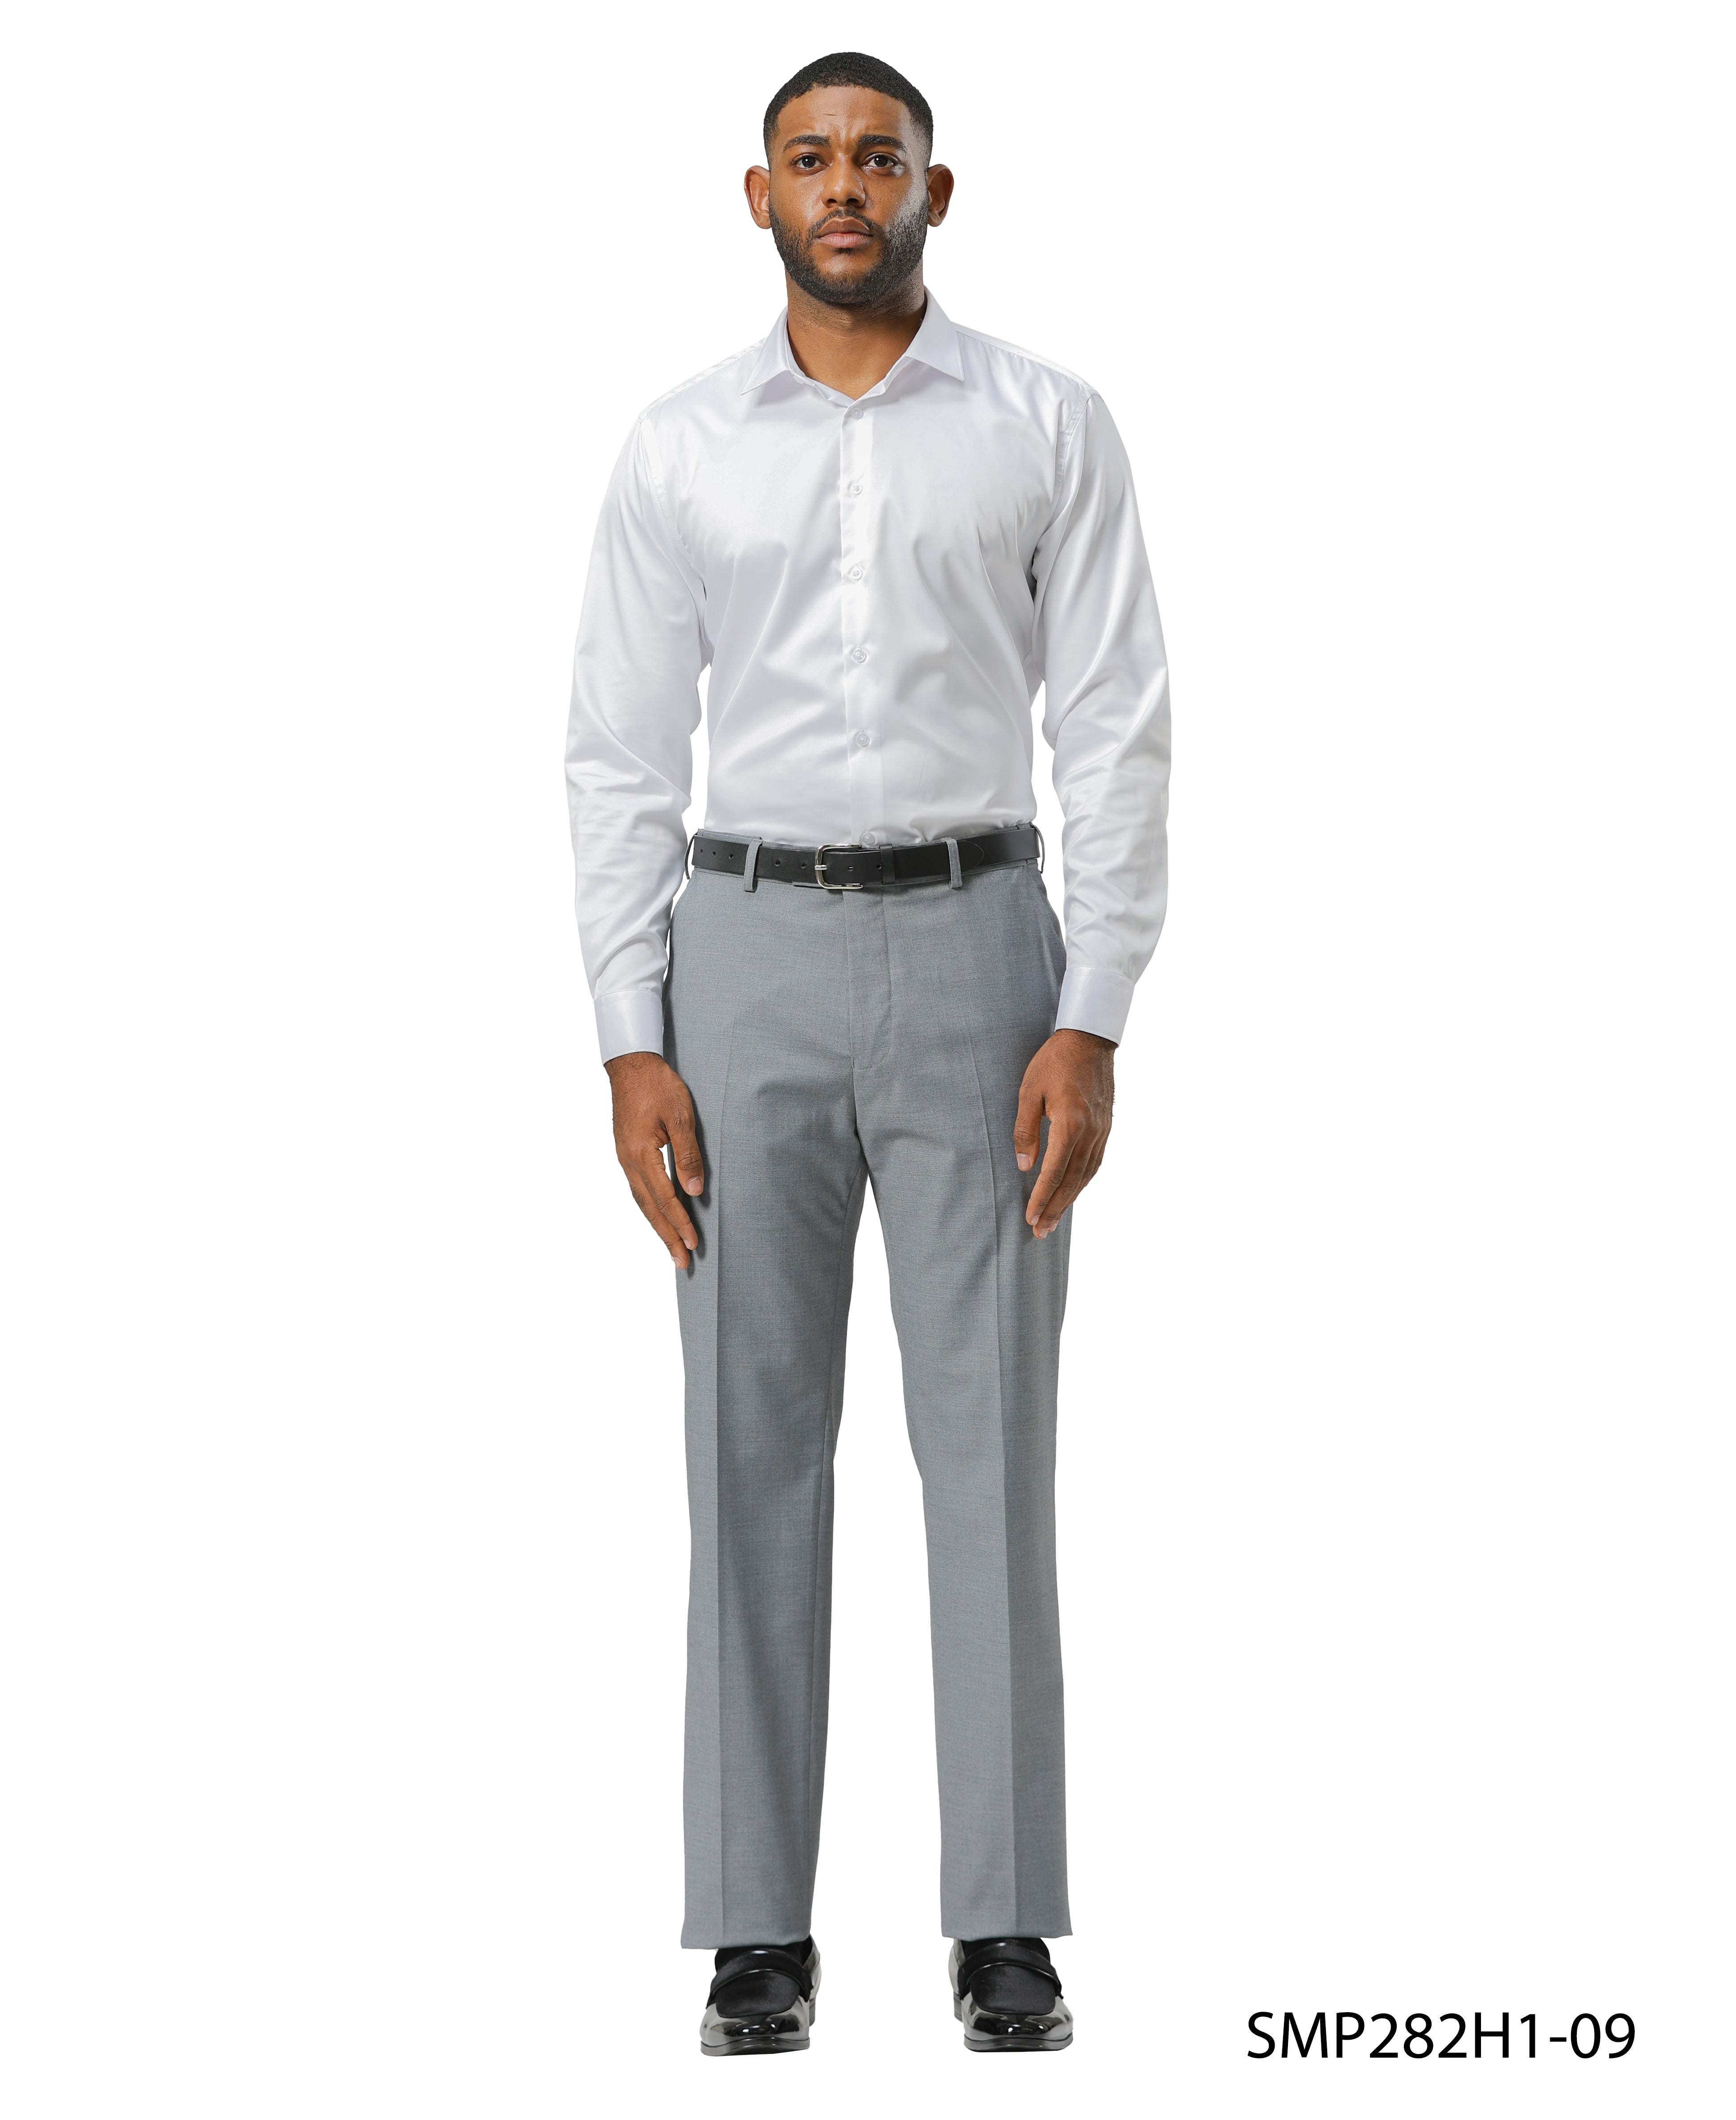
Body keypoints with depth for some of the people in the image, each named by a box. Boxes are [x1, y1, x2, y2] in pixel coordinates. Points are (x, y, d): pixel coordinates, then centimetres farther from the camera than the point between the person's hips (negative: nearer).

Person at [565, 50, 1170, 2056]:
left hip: (975, 952, -1)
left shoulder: (1048, 426, 1)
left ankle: (1006, 1924, 9)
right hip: (749, 965, 1)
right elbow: (621, 760, 5)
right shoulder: (678, 449, 5)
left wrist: (1092, 1030, -10)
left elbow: (1118, 737, -2)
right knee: (757, 1451, 2)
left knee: (990, 1444, -1)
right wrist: (633, 1048, -4)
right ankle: (759, 1928, 10)